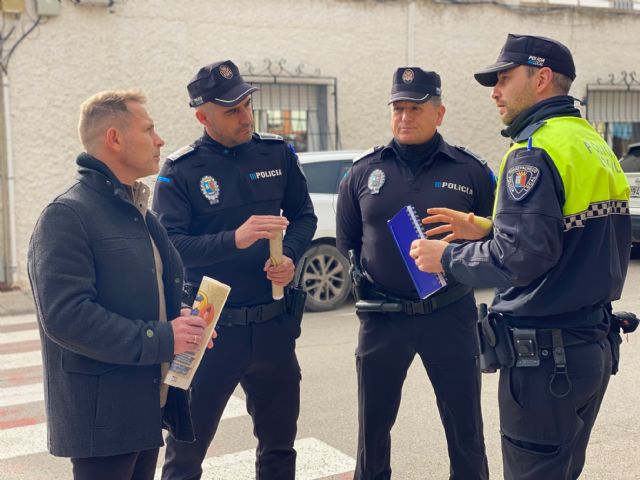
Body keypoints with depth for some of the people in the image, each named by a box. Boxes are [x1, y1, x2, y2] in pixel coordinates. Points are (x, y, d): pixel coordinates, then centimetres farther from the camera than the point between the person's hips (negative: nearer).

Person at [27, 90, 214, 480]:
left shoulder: (138, 213, 15)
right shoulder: (67, 216, -15)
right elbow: (64, 314, -24)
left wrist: (184, 321, 3)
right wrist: (160, 339, -23)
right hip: (102, 417, -8)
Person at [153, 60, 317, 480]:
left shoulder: (279, 153, 3)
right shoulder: (180, 171, -7)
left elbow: (304, 216, 10)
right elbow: (169, 244, -15)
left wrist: (290, 257, -10)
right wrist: (234, 240, -28)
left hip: (274, 324, 3)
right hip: (209, 329, -3)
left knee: (279, 445, 18)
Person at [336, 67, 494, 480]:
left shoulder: (471, 171, -1)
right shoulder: (364, 171, 4)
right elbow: (347, 242, 12)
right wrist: (366, 280, 3)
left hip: (450, 316, -1)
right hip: (382, 318, 2)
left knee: (465, 428, 10)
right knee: (373, 426, 15)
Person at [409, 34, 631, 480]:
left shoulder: (535, 151, -17)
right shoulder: (596, 145, 12)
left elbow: (520, 257, -26)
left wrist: (447, 258, -10)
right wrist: (485, 231, 12)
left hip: (545, 358, -9)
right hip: (596, 344, 9)